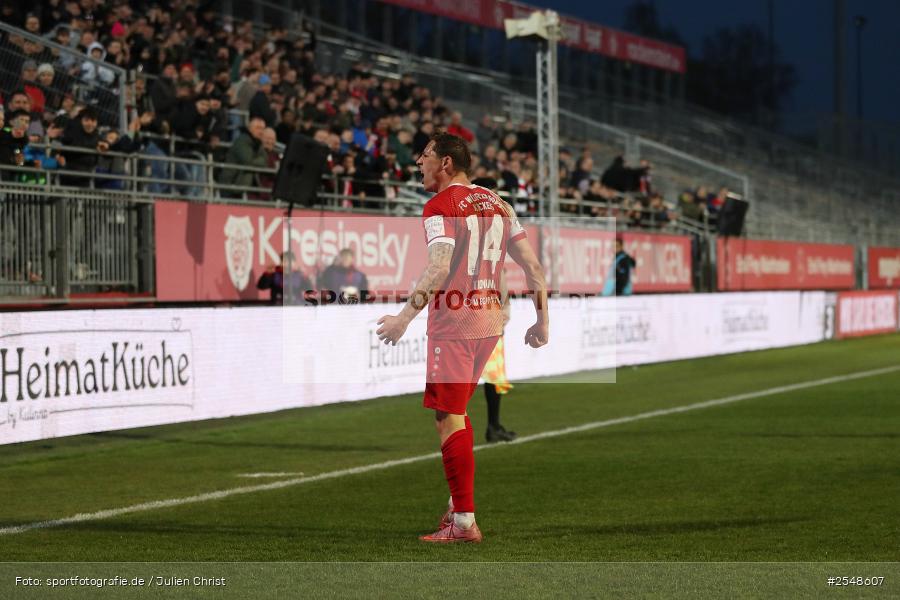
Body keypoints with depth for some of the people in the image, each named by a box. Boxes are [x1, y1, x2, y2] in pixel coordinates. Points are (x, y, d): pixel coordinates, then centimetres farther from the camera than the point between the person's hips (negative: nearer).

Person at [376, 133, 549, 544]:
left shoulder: (440, 205, -8)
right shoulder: (495, 203, 14)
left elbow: (440, 267, -21)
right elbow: (532, 265, 12)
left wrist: (405, 317, -20)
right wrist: (542, 320, 17)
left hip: (453, 324, -8)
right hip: (490, 321, 8)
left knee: (448, 418, -5)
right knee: (456, 412, 20)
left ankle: (464, 523, -8)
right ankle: (459, 503, 23)